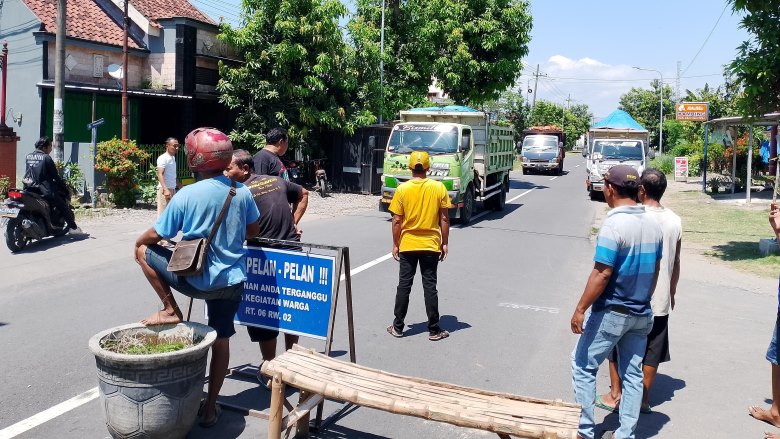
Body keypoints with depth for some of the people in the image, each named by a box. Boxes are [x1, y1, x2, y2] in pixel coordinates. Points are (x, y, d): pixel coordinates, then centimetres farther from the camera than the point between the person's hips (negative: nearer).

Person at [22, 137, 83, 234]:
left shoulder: (28, 157, 9)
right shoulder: (46, 158, -9)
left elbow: (27, 173, 18)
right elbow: (55, 175, -6)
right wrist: (64, 185, 8)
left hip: (29, 189, 7)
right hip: (44, 189, -7)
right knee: (63, 206, 5)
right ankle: (72, 227, 2)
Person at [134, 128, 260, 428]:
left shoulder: (186, 195, -14)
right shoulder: (242, 191, -3)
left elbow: (155, 235, -4)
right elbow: (253, 231, 11)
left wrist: (140, 241, 18)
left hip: (196, 280, -4)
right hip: (232, 280, 5)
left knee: (143, 252, 15)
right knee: (221, 340, 18)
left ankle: (170, 310, 16)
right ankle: (210, 408, 26)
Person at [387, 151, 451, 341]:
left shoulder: (402, 189, -6)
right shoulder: (439, 188, -5)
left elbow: (397, 221, -5)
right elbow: (444, 219, -3)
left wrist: (395, 244, 6)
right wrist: (444, 243, 6)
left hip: (407, 245, 0)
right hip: (431, 246, 0)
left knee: (404, 286, 9)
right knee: (430, 287, 5)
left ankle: (398, 327, 15)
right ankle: (434, 330, 10)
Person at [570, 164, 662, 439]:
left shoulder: (614, 225, -19)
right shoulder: (653, 226, 4)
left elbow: (602, 274, -21)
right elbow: (654, 270, 12)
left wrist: (580, 309, -15)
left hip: (612, 312, -7)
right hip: (641, 314, 7)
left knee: (583, 364, 7)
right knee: (632, 373, 13)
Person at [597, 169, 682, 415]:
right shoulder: (675, 221, 1)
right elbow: (676, 262, 9)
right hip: (660, 300, 5)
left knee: (617, 349, 10)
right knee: (651, 353, 13)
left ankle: (615, 397, 18)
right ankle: (643, 399, 23)